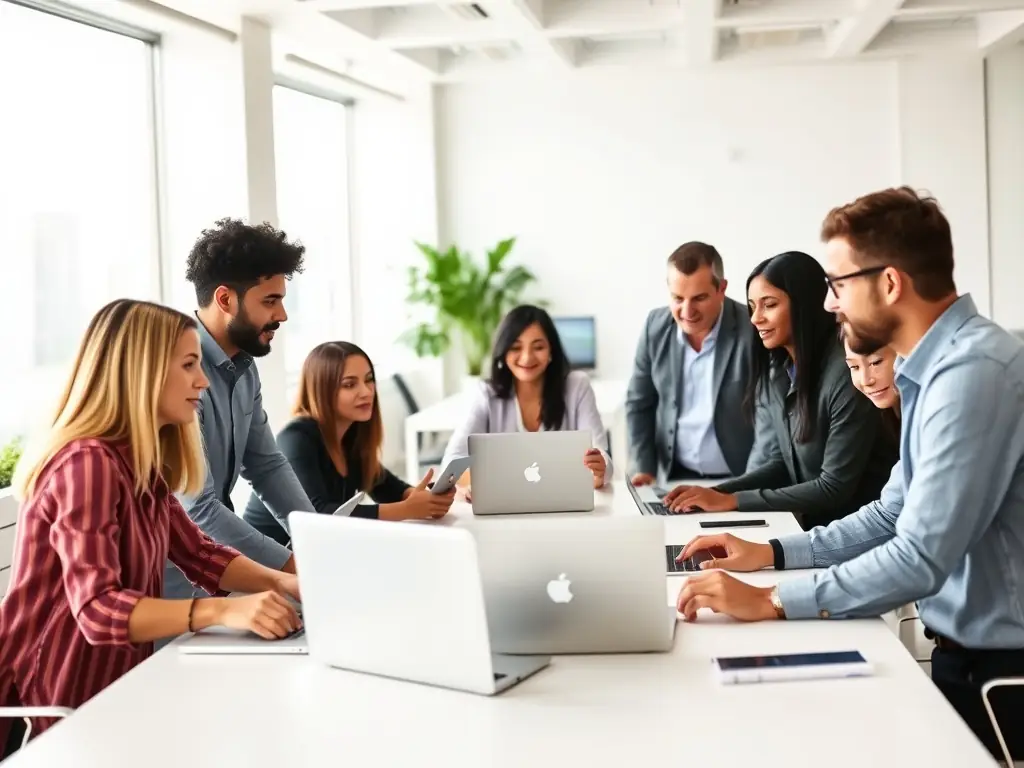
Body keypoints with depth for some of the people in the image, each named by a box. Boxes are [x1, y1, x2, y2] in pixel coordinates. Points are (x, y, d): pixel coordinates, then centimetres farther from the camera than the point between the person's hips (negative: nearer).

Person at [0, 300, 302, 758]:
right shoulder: (87, 464, -21)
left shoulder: (143, 466, 9)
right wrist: (222, 611, -41)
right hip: (57, 707, -9)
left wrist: (283, 583, -8)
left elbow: (199, 555, 10)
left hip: (113, 686, 9)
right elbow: (98, 608, -30)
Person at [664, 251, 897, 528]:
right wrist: (717, 492, -6)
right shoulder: (778, 370, 5)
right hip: (815, 522, 7)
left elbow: (835, 487, -20)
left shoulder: (847, 372, -20)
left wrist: (732, 501, -19)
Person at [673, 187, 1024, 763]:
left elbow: (920, 558, -28)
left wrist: (771, 602, -22)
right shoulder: (939, 366, 8)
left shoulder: (974, 372, -25)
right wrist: (770, 554, 9)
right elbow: (893, 515, 16)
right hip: (965, 650, 9)